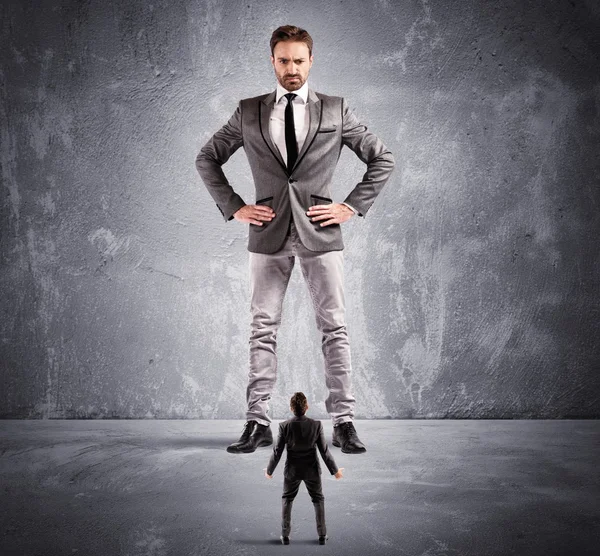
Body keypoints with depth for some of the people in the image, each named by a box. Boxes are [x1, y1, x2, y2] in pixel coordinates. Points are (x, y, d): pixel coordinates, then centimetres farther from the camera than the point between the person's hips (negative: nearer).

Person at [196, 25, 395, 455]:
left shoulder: (336, 111, 5)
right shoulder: (249, 113, 8)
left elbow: (383, 159, 9)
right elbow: (207, 159, 16)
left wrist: (352, 206, 0)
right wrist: (234, 207, 5)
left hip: (320, 232, -1)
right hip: (269, 234, 1)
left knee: (334, 327, -1)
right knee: (263, 328, 2)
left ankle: (343, 422, 4)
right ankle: (258, 423, 8)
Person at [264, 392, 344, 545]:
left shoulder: (284, 426, -17)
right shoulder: (316, 425, -17)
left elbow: (277, 451, -10)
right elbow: (324, 451, -11)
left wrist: (269, 470, 7)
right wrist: (335, 470, 3)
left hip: (292, 470, 0)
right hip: (312, 469, 0)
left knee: (287, 500, 19)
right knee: (318, 500, 18)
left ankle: (285, 535, 18)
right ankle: (322, 535, 18)